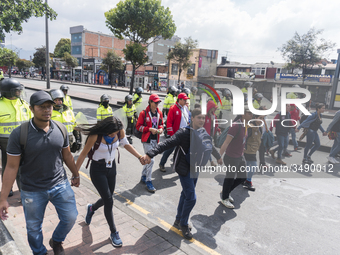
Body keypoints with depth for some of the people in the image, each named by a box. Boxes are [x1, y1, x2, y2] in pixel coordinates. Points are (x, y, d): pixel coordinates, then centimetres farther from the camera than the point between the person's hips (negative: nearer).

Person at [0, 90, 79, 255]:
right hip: (33, 191, -2)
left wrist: (75, 174, 18)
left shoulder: (60, 129, -6)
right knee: (34, 228, 16)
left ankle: (56, 241, 42)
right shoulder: (19, 134, -17)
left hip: (60, 185, 3)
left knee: (70, 217, 10)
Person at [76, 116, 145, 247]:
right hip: (98, 170, -5)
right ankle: (113, 233, 16)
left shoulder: (120, 131, -15)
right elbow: (83, 154, -17)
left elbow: (126, 144, 3)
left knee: (107, 199, 15)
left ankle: (91, 208, 51)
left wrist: (140, 156, -3)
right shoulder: (96, 136, -27)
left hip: (111, 168, 5)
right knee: (109, 201, -4)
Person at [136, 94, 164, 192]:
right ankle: (148, 182, 1)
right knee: (150, 160, -9)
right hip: (147, 140, -6)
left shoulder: (159, 113, 8)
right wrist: (150, 129, -19)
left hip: (155, 140, 6)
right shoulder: (144, 113, -10)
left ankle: (143, 177, 34)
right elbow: (138, 126, -9)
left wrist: (160, 129, -3)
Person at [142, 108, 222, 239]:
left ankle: (179, 220, 37)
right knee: (191, 198, -7)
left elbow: (209, 146, 21)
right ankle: (183, 224, 17)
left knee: (186, 194, 18)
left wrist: (218, 157, 36)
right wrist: (150, 154, -43)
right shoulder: (184, 133, -21)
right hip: (184, 169, -7)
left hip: (195, 168, 7)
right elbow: (167, 143, -31)